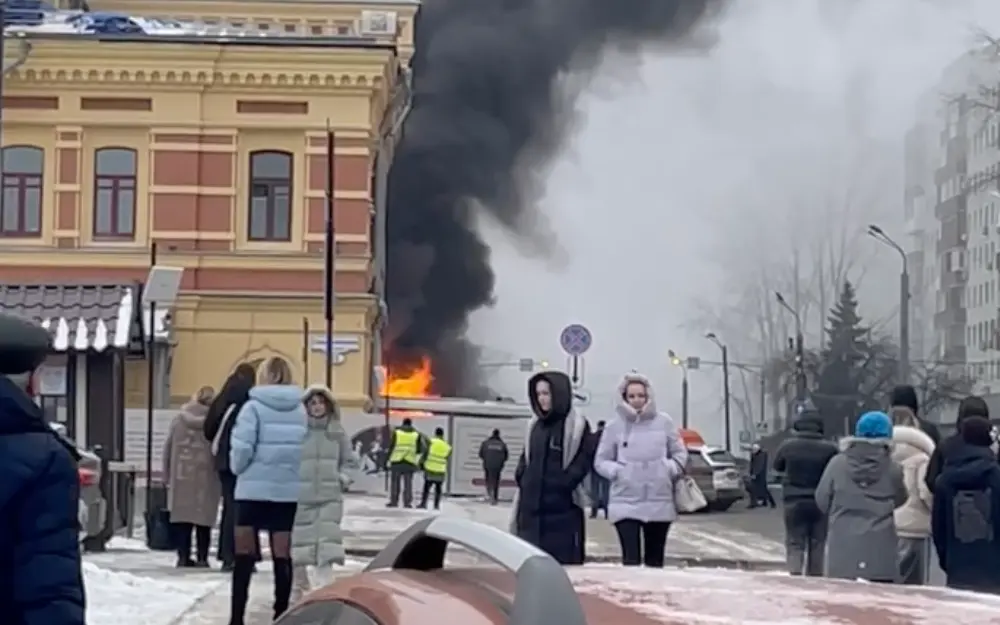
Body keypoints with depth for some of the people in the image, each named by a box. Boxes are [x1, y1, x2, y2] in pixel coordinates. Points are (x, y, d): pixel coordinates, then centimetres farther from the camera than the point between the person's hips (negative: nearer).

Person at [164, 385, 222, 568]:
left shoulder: (179, 419, 5)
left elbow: (168, 449, 8)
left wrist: (168, 475, 14)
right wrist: (221, 478, 4)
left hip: (181, 477, 2)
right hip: (206, 478, -2)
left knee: (181, 518, 7)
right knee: (203, 519, 3)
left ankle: (183, 557, 5)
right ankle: (202, 558, 2)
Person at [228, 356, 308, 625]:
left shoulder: (254, 407, -9)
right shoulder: (300, 409, 3)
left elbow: (242, 447, -13)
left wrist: (237, 468, 6)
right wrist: (292, 471, 13)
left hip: (254, 488, -3)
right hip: (288, 490, 3)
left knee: (245, 552, 4)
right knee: (282, 553, 8)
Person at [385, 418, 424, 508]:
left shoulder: (396, 432, 2)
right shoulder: (416, 434, 6)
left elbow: (391, 446, 0)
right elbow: (420, 449, 7)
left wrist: (387, 458, 9)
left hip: (397, 461, -1)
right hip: (410, 461, 1)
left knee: (395, 482, 5)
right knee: (408, 483, 4)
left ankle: (394, 501, 3)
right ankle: (407, 502, 0)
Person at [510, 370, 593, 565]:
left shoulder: (577, 425, -4)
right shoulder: (534, 424, 15)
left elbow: (584, 459, -8)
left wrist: (565, 482, -15)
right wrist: (521, 476, 5)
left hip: (562, 506, -6)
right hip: (531, 504, 6)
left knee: (564, 559, -6)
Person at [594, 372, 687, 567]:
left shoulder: (664, 422, 4)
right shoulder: (615, 426, 1)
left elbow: (680, 454, 11)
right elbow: (601, 461, 7)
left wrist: (668, 470, -6)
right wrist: (618, 471, -10)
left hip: (659, 503, 2)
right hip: (625, 503, -2)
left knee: (655, 559, 11)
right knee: (631, 559, -11)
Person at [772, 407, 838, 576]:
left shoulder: (788, 446, -6)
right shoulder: (829, 449, -8)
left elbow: (777, 468, 9)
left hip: (794, 501, -1)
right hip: (820, 503, 1)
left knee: (795, 543, 2)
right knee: (817, 544, 12)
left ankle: (795, 577, -16)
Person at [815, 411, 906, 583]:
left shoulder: (838, 464, -2)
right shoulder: (891, 469, -2)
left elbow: (822, 501, 5)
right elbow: (900, 500, 14)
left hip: (843, 550, 1)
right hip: (879, 552, -1)